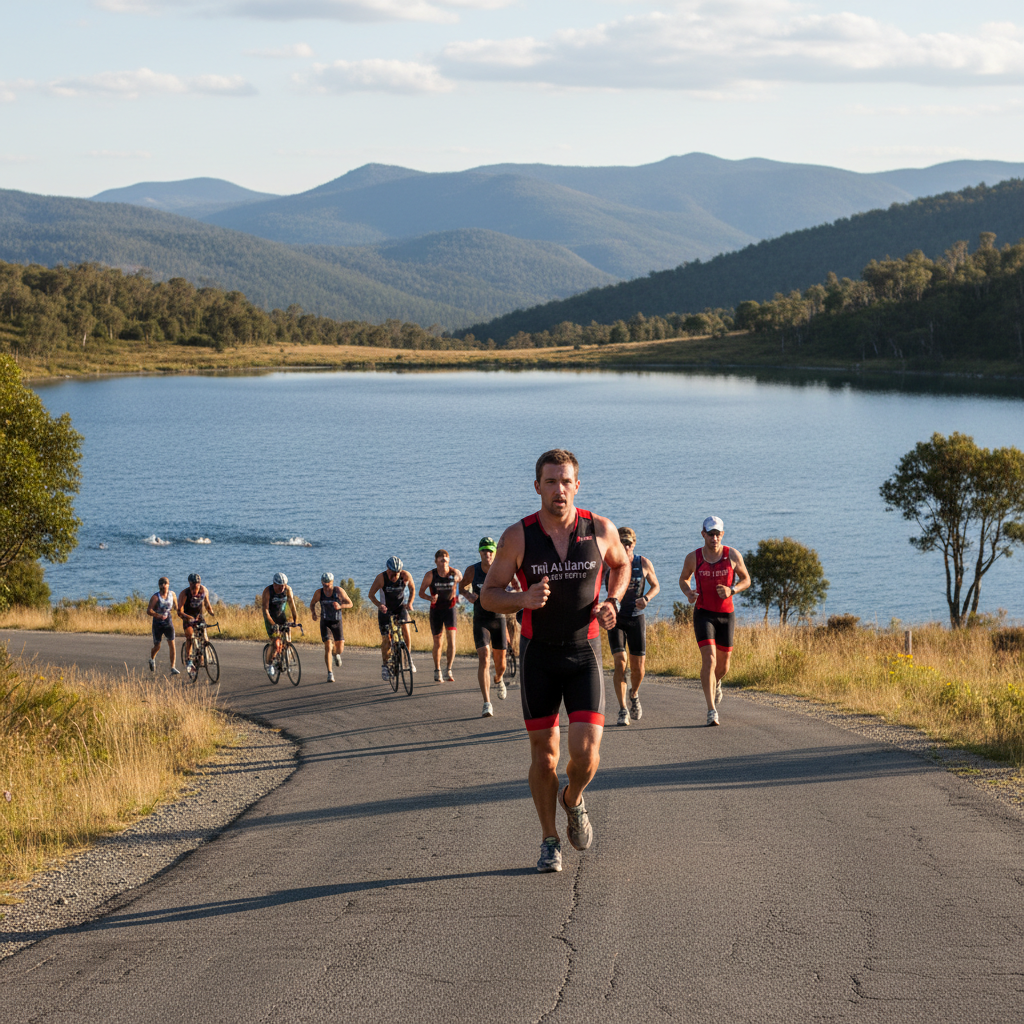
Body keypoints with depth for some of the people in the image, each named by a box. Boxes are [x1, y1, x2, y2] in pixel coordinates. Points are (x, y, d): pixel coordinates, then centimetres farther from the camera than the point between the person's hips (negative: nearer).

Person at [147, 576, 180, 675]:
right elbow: (149, 611, -23)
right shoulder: (155, 597, -15)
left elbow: (175, 605, 18)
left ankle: (173, 668, -8)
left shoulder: (172, 594, -2)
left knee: (172, 645, -10)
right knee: (157, 647, 6)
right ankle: (152, 659, 39)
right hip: (158, 624, -2)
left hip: (168, 622, 2)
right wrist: (158, 615, -37)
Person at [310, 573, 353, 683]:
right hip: (325, 623, 0)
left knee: (340, 648, -3)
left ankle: (336, 654, 36)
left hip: (337, 623, 1)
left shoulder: (339, 591, -14)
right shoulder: (319, 593, -10)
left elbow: (350, 603, -8)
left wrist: (340, 606, -27)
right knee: (328, 646, -15)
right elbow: (312, 604, 8)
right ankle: (330, 673, -9)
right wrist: (313, 613, -12)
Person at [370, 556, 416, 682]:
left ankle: (409, 658, -4)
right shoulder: (381, 578, -23)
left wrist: (410, 603, -16)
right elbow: (371, 594, -13)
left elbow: (412, 589, 0)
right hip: (386, 609, -1)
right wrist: (379, 605, -31)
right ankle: (385, 665, 15)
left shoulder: (406, 575, -18)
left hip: (401, 607, 1)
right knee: (386, 639, -4)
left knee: (405, 629, -22)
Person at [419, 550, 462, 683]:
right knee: (437, 643, 9)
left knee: (452, 638, -16)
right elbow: (421, 592, -5)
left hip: (450, 608, 0)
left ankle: (449, 671, -12)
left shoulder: (455, 573, -7)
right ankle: (437, 671, 25)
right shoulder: (430, 575, -10)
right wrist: (430, 598, -26)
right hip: (436, 610, 0)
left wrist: (458, 596, -10)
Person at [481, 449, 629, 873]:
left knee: (586, 753, -12)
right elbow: (488, 596, -4)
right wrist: (524, 598, -24)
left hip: (585, 654, 0)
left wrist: (612, 602, -5)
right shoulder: (518, 536, -10)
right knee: (544, 755, 3)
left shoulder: (601, 529, -7)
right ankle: (550, 841, 22)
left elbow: (621, 565, 15)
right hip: (538, 655, 0)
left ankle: (573, 800, 23)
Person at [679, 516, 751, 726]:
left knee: (723, 664, 11)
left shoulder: (733, 555, -5)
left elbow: (746, 579, 6)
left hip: (726, 614, 2)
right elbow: (683, 578, 12)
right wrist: (688, 593, -10)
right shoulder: (694, 557, -5)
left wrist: (732, 590, -15)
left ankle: (715, 683, 50)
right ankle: (711, 711, -17)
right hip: (703, 613, -2)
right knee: (709, 659, -18)